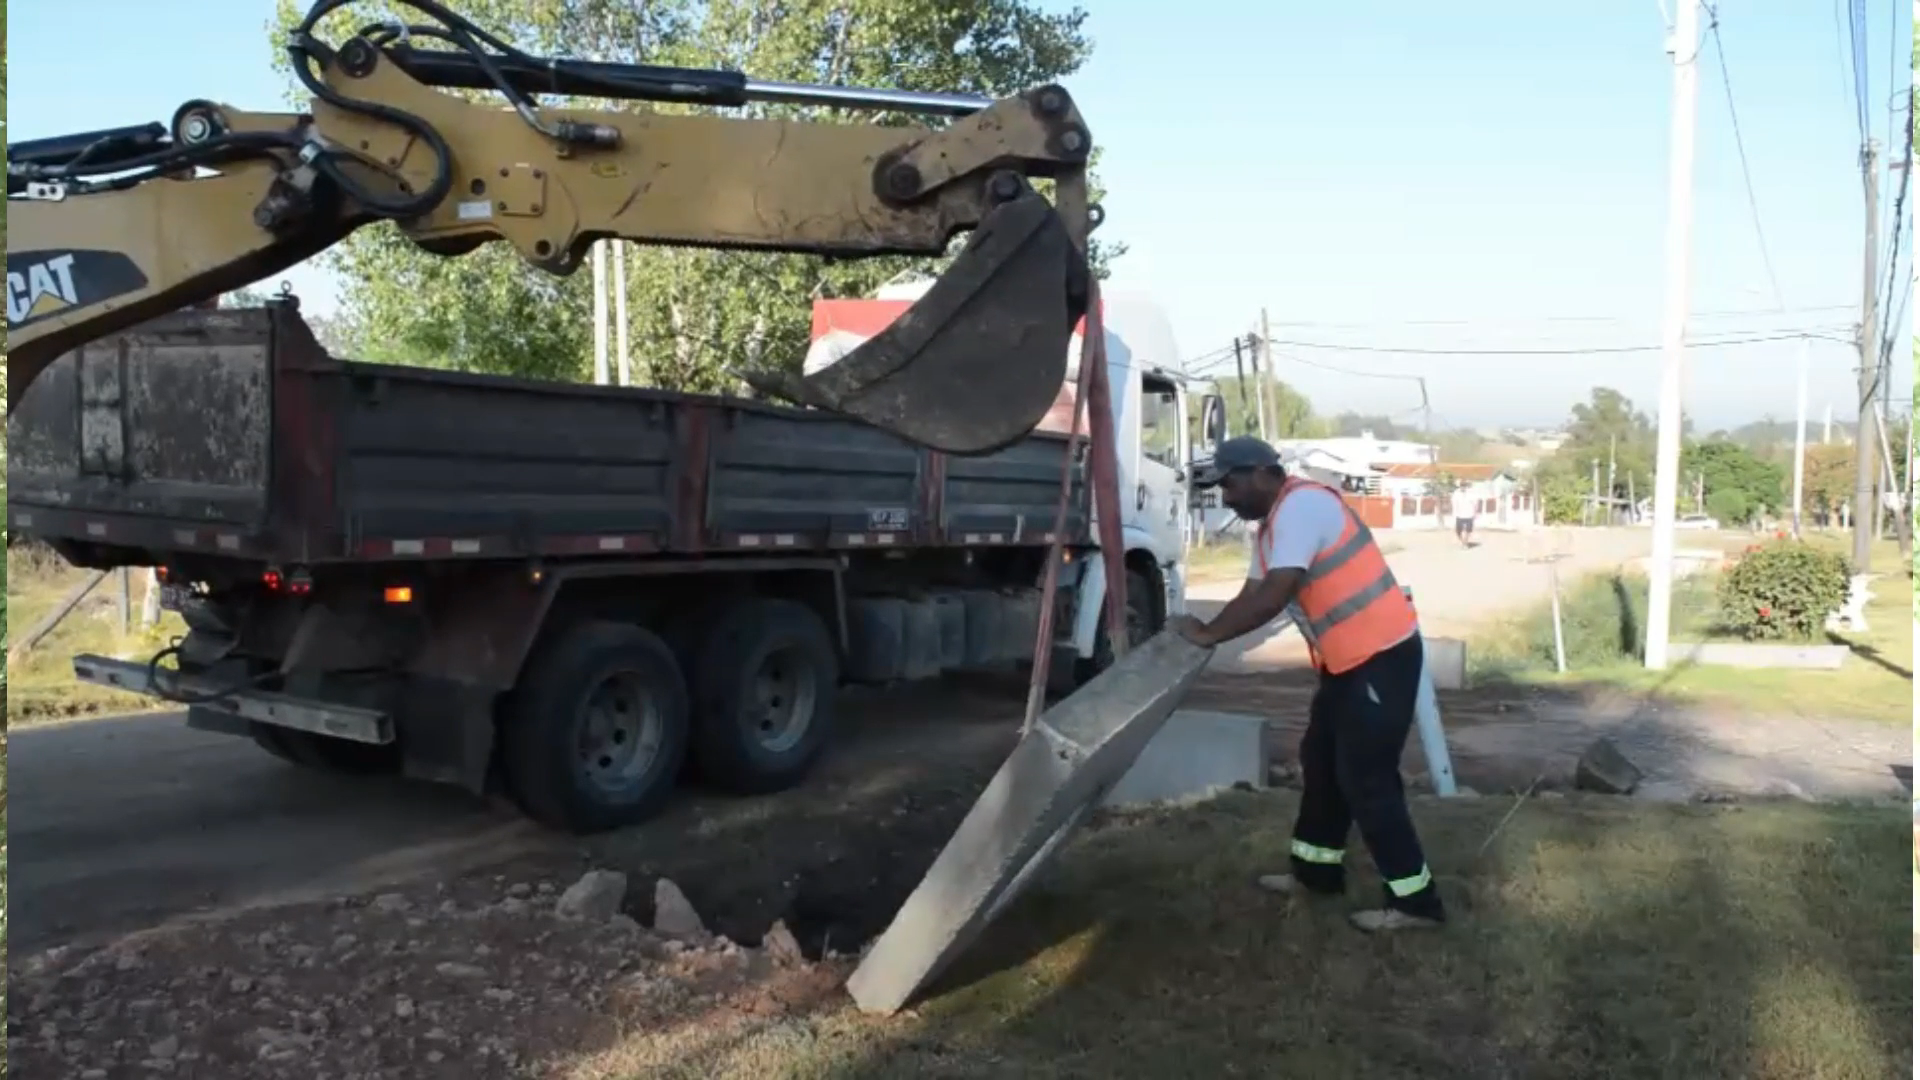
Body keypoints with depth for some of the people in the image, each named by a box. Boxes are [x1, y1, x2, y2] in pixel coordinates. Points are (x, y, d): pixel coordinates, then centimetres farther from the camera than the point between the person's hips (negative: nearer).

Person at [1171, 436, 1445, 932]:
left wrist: (1208, 634, -18)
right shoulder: (1273, 524, 12)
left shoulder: (1302, 505, -20)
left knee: (1365, 778, -5)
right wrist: (1207, 631, -3)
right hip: (1347, 658, 10)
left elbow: (1272, 599, -26)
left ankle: (1415, 900, 6)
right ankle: (1317, 870, 32)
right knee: (1321, 761, 18)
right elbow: (1252, 595, 11)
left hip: (1382, 653, -10)